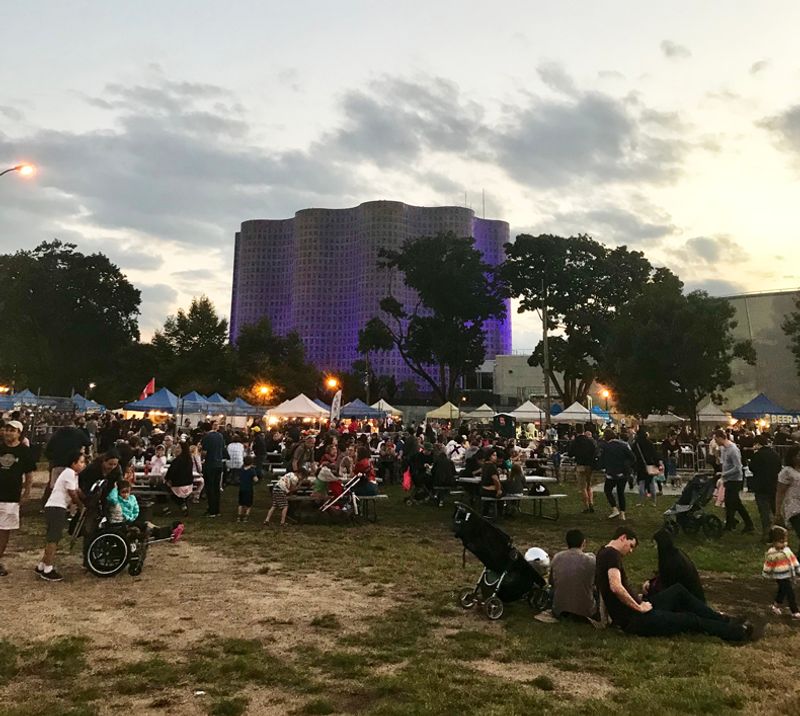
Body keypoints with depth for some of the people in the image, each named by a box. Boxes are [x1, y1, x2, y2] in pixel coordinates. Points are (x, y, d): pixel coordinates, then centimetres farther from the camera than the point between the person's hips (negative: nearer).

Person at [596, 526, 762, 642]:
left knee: (678, 591, 17)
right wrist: (639, 607, -19)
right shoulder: (612, 554, -19)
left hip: (633, 612, 9)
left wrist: (638, 603, 9)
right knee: (691, 619, 3)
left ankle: (724, 620, 24)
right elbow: (616, 587, -33)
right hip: (635, 620, -9)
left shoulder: (606, 554, 11)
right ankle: (741, 632, 16)